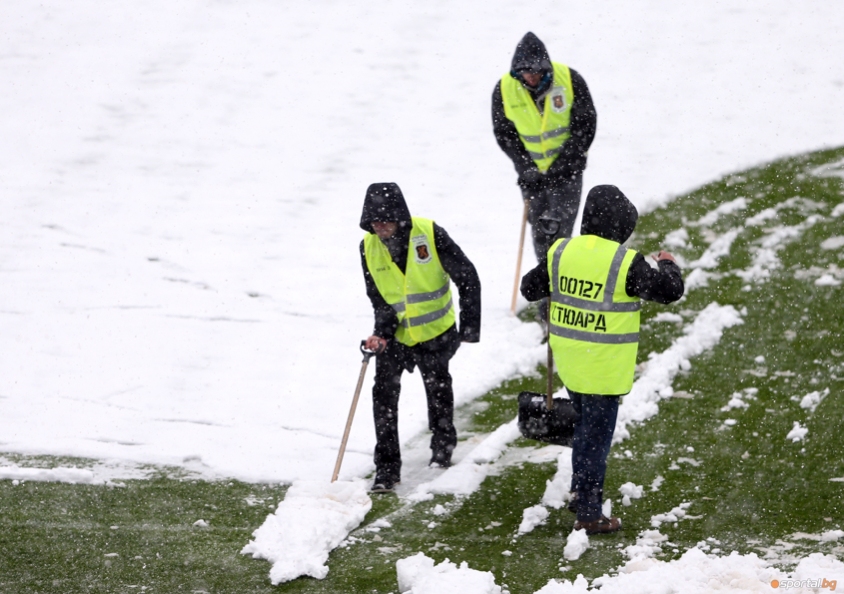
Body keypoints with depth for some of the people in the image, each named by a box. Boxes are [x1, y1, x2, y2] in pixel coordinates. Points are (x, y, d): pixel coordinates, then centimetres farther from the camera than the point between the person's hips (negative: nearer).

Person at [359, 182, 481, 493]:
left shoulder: (430, 234, -22)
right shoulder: (368, 246, -12)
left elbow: (467, 277, -15)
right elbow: (378, 297, -3)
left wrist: (470, 325, -17)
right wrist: (381, 332, -20)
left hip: (435, 331, -1)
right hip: (395, 334, 2)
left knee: (438, 388, 17)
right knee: (384, 393, -10)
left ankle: (443, 445, 42)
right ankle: (387, 467, -3)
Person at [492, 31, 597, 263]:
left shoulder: (570, 80, -16)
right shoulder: (504, 89, -11)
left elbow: (586, 123, -7)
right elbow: (503, 132, 1)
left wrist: (565, 161, -14)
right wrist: (524, 165, -10)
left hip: (566, 168, -2)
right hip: (533, 171, 2)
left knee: (560, 229, -7)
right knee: (539, 228, 9)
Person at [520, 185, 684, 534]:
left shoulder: (560, 252, -2)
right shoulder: (625, 262, -19)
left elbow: (530, 289, 11)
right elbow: (669, 290, -10)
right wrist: (667, 266, 11)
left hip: (569, 363, 6)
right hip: (605, 370, -6)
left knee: (585, 426, 25)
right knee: (597, 436, 2)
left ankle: (581, 493, 35)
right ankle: (588, 514, 7)